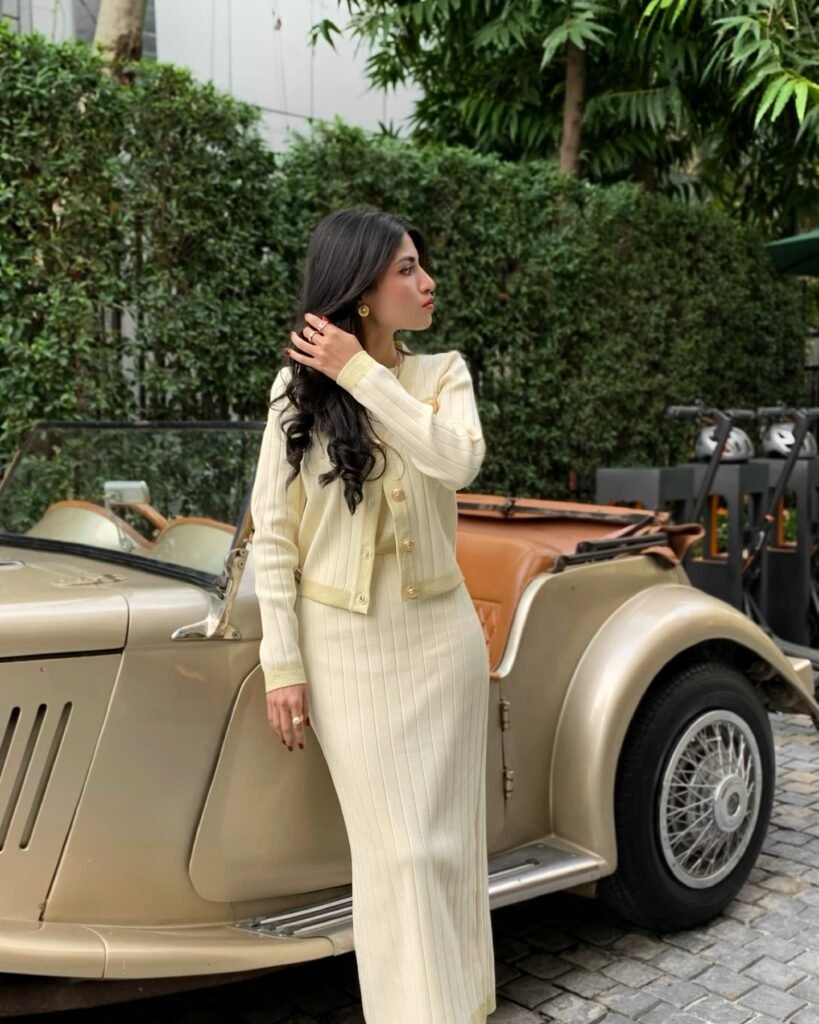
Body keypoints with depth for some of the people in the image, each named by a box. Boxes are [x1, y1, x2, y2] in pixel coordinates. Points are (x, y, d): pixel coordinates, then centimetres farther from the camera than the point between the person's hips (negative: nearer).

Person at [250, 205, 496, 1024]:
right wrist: (282, 664, -6)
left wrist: (361, 373, -17)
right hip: (345, 646, -2)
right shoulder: (298, 388, -3)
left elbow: (459, 460, -19)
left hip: (441, 634, 2)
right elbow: (272, 534, -3)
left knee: (449, 838, 11)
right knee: (398, 848, 1)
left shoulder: (443, 372, 3)